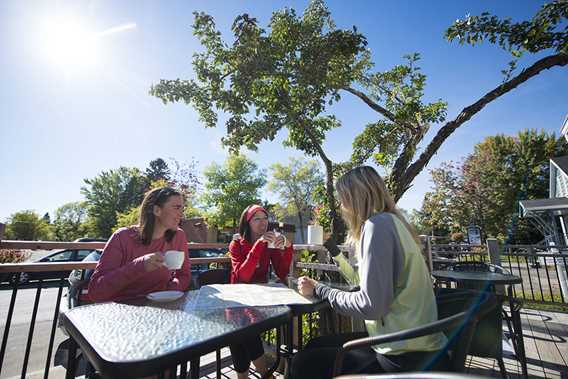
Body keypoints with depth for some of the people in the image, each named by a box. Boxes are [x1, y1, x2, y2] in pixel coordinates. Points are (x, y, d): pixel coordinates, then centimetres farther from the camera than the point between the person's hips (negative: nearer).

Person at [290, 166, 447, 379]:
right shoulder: (388, 222, 10)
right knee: (315, 347, 16)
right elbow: (361, 282, 12)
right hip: (405, 343, 9)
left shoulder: (378, 223, -19)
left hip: (405, 355, -9)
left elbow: (371, 305, -23)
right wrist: (331, 247, 20)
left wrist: (318, 290, -11)